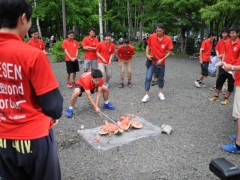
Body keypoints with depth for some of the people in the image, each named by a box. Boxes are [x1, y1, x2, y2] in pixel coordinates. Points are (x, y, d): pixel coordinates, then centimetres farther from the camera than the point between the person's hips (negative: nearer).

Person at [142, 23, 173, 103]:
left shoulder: (168, 39, -12)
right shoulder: (151, 37, -8)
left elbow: (169, 52, -7)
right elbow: (148, 46, 8)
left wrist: (162, 59, -17)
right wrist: (147, 54, -6)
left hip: (161, 62, 0)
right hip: (152, 61, 0)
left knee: (161, 78, 15)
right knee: (148, 78, -7)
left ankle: (160, 93, 32)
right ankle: (147, 95, 1)